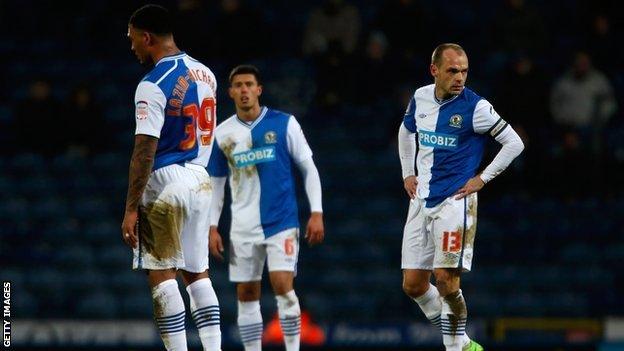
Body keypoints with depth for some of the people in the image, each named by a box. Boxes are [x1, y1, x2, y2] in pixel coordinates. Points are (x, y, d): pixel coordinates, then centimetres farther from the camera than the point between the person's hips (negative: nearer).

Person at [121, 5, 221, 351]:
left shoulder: (153, 85, -15)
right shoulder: (204, 73, 9)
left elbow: (144, 153, -19)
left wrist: (131, 208, -17)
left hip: (166, 182, -8)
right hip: (201, 179, 8)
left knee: (162, 275, -3)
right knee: (197, 273, 12)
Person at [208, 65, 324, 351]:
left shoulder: (284, 123, -2)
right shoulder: (222, 134, 6)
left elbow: (308, 168, 2)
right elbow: (216, 182, 13)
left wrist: (316, 212, -5)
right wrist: (213, 227, 7)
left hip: (281, 220, -3)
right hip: (244, 227, 3)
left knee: (282, 284, -16)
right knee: (246, 295, 3)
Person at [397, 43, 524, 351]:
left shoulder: (475, 106, -11)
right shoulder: (420, 98, 6)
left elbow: (514, 143, -6)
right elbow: (406, 132, 27)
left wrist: (482, 179, -7)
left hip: (455, 199, -6)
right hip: (421, 200, 6)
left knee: (445, 278, -15)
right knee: (413, 285, 3)